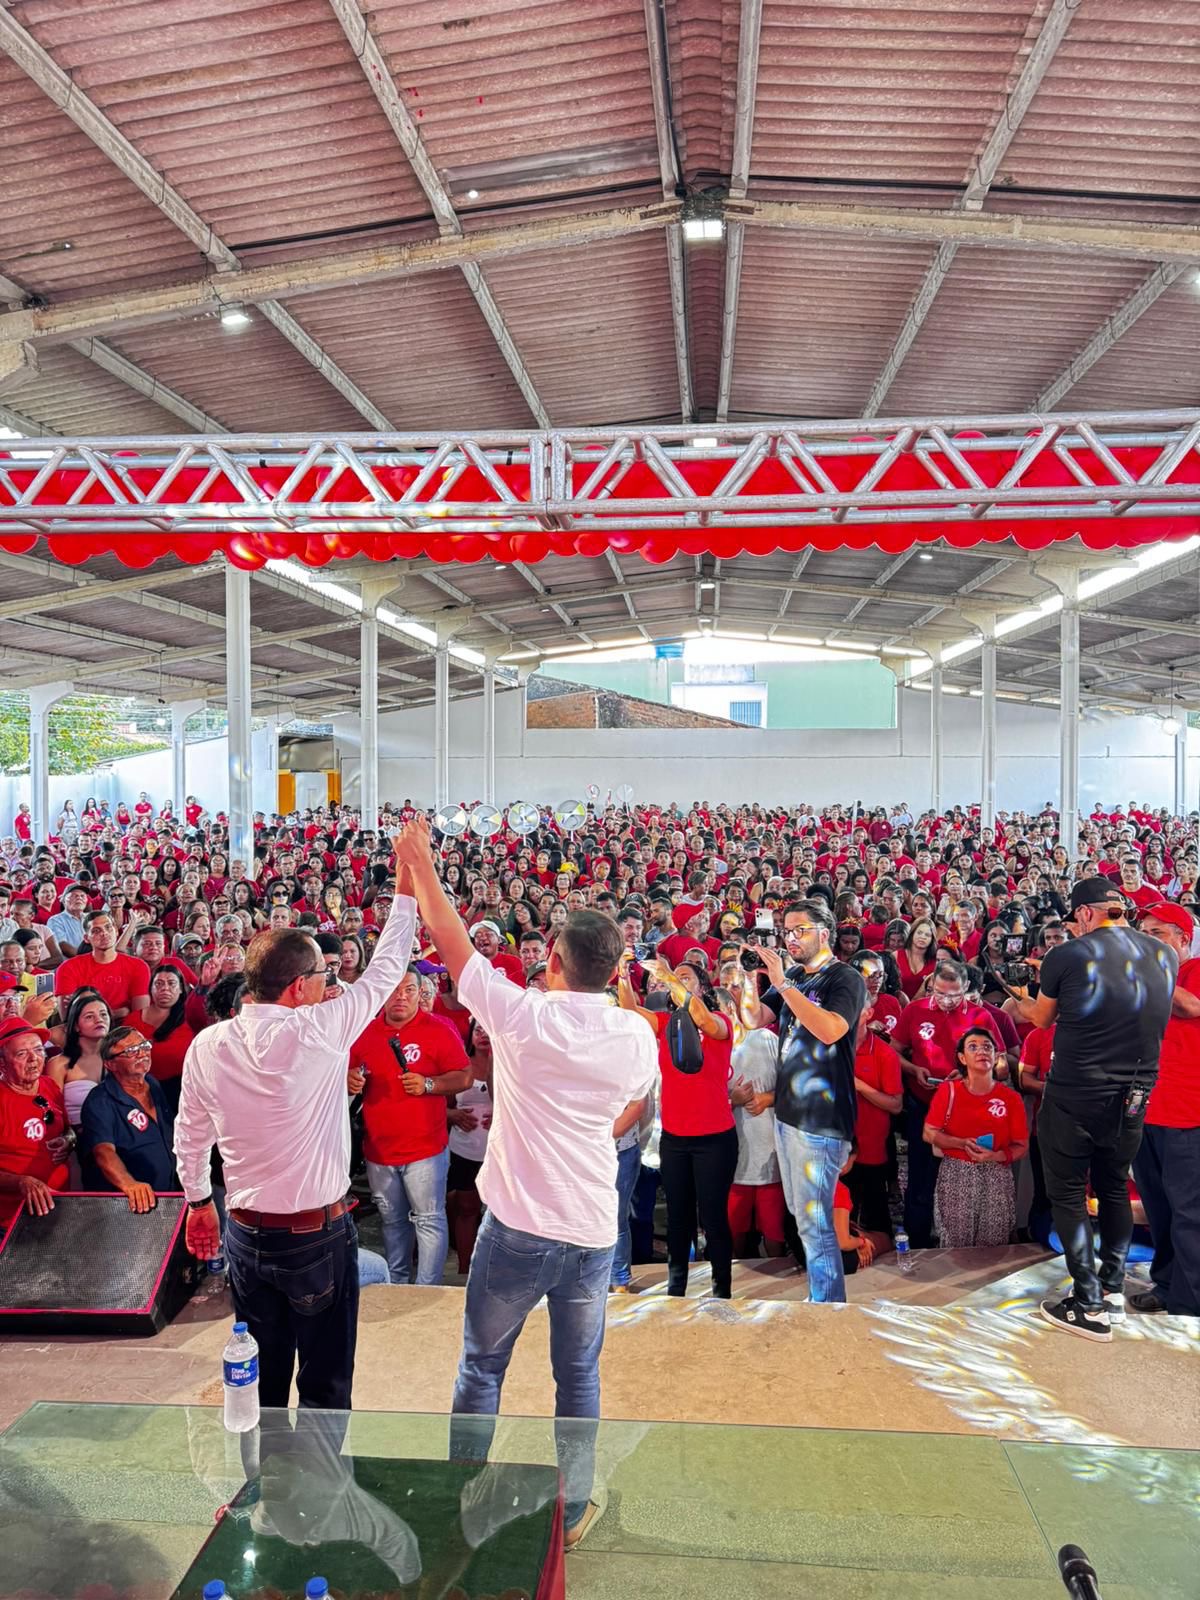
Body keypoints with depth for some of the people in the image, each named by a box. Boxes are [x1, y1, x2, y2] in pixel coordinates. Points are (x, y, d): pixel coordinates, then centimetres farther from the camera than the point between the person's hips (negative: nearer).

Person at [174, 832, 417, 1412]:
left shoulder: (206, 1046, -6)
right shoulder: (319, 1032, -20)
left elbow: (190, 1136, 7)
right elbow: (385, 969, -9)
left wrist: (197, 1201, 23)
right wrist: (408, 884, 0)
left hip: (246, 1234, 5)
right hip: (319, 1235, -5)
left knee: (261, 1383, 19)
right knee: (326, 1386, 12)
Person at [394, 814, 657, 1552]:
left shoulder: (522, 1015, -16)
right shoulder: (638, 1035, -6)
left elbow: (452, 941, -7)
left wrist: (420, 861, 3)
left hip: (518, 1228, -2)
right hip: (592, 1232, 2)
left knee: (482, 1366, 19)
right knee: (579, 1374, 19)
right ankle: (573, 1509, 32)